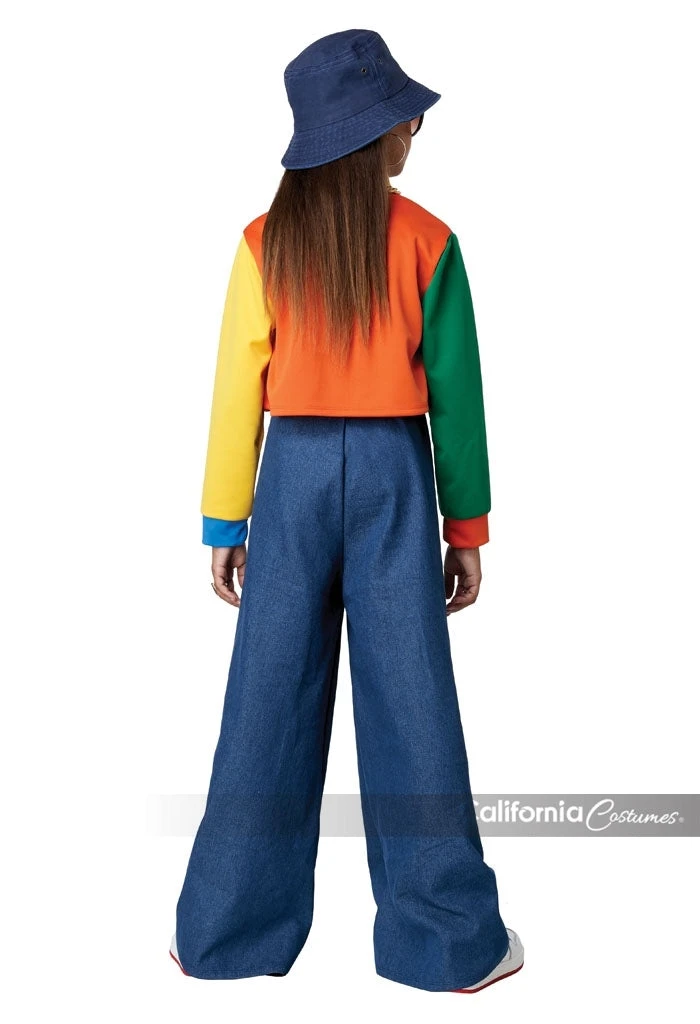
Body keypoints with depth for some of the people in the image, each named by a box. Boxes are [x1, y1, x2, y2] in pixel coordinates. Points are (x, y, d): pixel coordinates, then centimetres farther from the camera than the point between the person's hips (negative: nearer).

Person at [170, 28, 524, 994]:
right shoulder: (426, 241, -3)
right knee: (410, 699, 4)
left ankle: (229, 933, 17)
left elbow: (237, 388, 0)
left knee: (270, 703, 7)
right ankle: (449, 939, 15)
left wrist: (225, 523, 6)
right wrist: (467, 526, 5)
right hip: (392, 473, -1)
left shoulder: (266, 242, 0)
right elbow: (455, 391, -3)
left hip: (293, 472, 2)